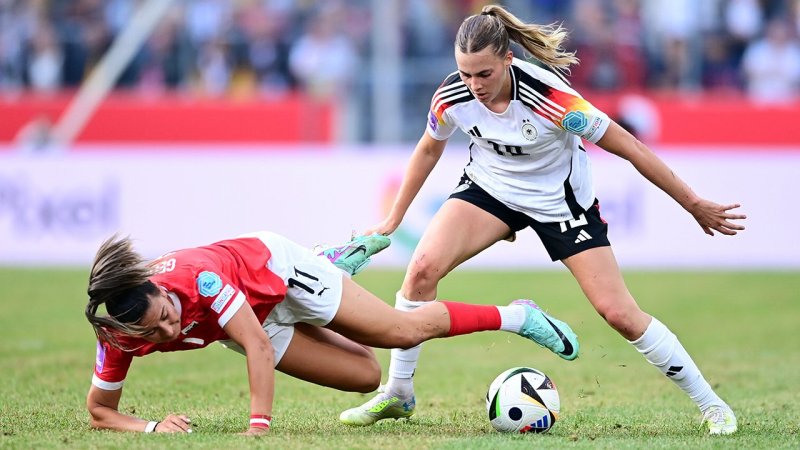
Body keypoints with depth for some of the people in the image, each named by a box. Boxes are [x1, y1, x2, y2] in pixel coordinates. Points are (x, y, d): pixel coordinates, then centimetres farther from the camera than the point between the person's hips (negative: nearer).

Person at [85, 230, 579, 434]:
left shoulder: (195, 276, -42)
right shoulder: (118, 336, -31)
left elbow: (258, 346, -38)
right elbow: (100, 409, -19)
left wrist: (259, 422, -41)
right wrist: (150, 427, -37)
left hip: (274, 267, -4)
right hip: (252, 323, 4)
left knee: (405, 331, -1)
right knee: (366, 375, 10)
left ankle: (515, 316, 23)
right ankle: (337, 262, 37)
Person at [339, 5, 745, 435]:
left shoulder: (548, 97, -34)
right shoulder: (451, 97, -22)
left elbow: (629, 148, -25)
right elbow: (429, 148, 3)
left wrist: (695, 205, -19)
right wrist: (393, 219, 8)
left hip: (561, 200, -3)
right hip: (490, 186, 3)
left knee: (618, 312, -9)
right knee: (422, 267, -20)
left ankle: (710, 404, 7)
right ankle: (397, 393, -3)